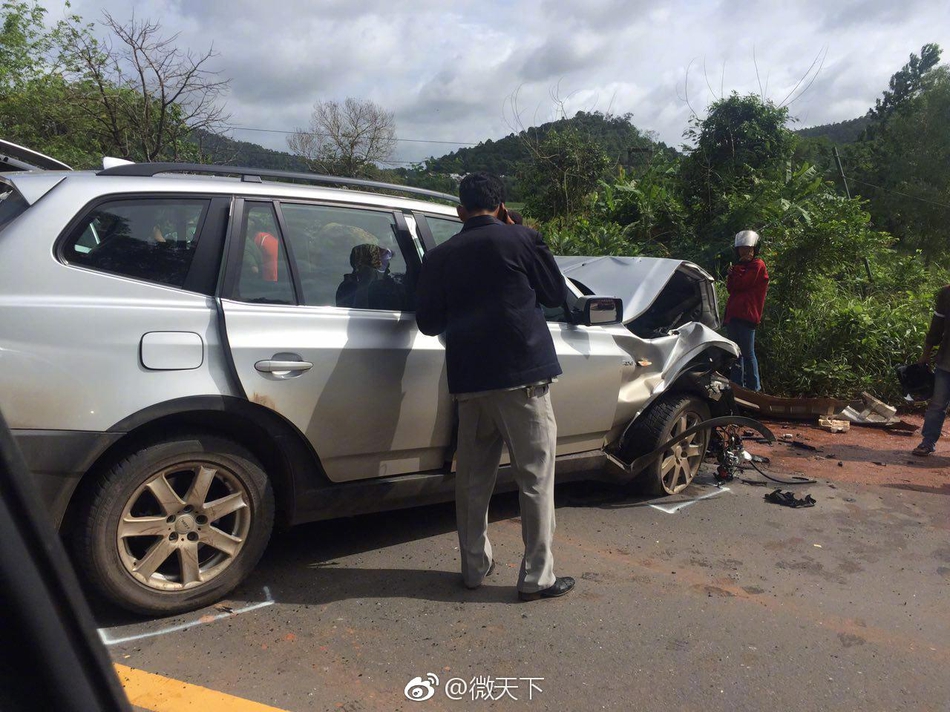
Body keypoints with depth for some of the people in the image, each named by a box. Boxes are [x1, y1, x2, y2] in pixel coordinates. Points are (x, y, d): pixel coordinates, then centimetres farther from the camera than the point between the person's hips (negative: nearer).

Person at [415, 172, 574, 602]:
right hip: (521, 376, -4)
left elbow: (428, 321, 9)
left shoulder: (440, 256, 9)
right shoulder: (520, 239, -2)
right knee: (536, 478, 4)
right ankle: (537, 577, 8)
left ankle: (475, 567, 24)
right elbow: (557, 294, 8)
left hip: (468, 380, 4)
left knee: (473, 478, 14)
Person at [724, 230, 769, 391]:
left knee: (747, 352, -8)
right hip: (734, 314, 9)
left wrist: (737, 268, -1)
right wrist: (732, 273, -3)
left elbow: (740, 284, -13)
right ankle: (737, 384, 16)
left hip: (747, 314, -9)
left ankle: (754, 387, -3)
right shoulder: (743, 265, 24)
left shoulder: (757, 265, -3)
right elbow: (730, 286, 13)